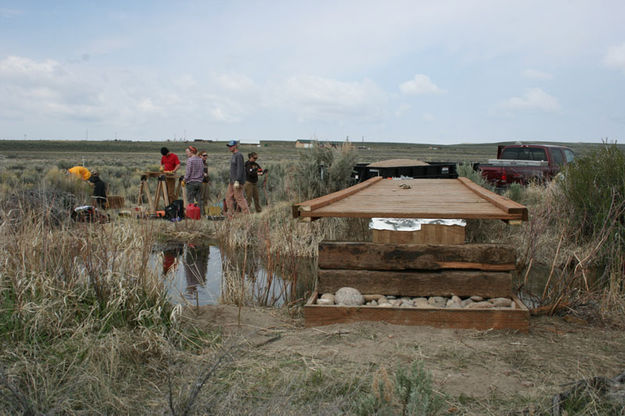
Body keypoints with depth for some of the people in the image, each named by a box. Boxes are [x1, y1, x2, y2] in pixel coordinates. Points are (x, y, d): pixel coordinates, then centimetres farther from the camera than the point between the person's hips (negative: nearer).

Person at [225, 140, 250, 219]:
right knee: (229, 197, 8)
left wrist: (237, 181, -26)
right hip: (232, 181, 10)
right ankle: (230, 216, 10)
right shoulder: (234, 155, 18)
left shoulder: (239, 155, -13)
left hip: (237, 182, -10)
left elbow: (240, 169, -21)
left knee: (239, 198, -10)